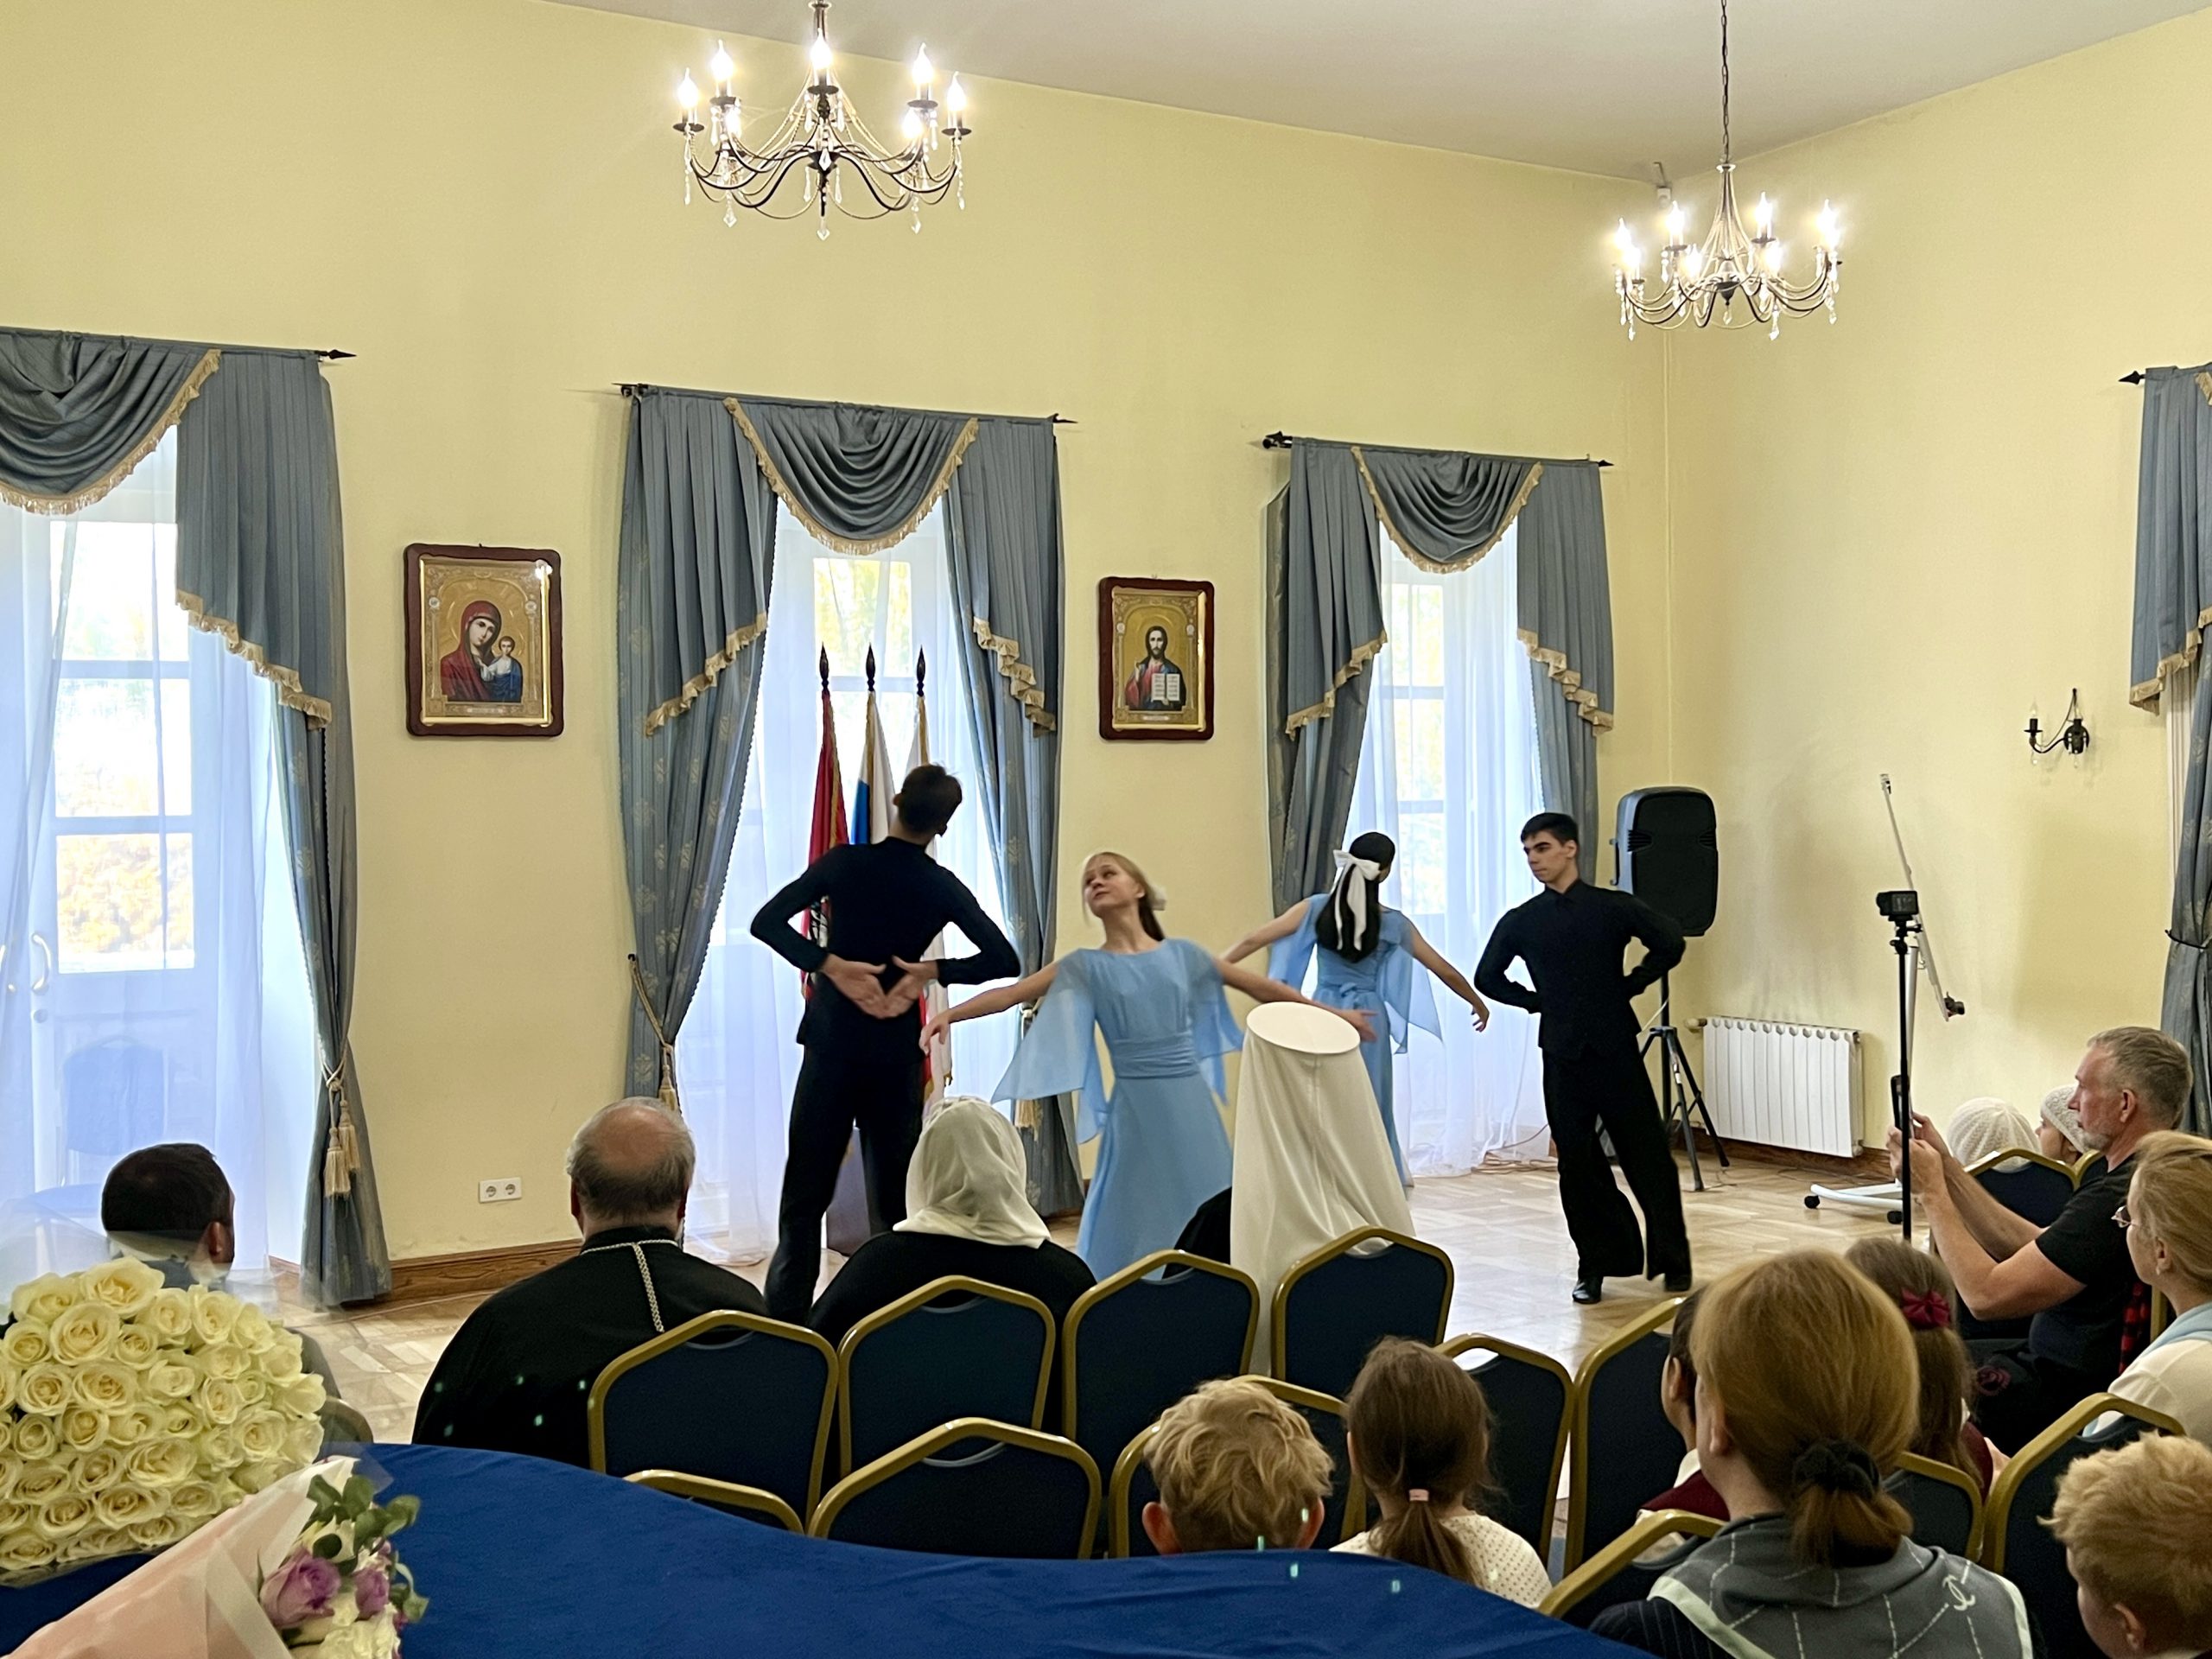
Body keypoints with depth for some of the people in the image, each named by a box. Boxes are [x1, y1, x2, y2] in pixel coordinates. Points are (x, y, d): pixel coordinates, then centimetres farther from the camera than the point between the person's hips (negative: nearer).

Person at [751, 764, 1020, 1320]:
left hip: (834, 1040, -1)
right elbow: (1004, 959, -2)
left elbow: (766, 922, -14)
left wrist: (831, 966, -14)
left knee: (806, 1190, 3)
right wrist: (931, 971, -7)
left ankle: (787, 1316, 1)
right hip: (898, 1047, 2)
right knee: (894, 1192, 10)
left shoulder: (845, 863, -6)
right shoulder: (943, 887, -1)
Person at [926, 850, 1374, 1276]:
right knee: (1139, 1216, 0)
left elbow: (1262, 988, 14)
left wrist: (1331, 1014, 17)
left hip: (1191, 1101, 2)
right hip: (1136, 1107, -2)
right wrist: (950, 1014, -21)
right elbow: (1009, 994, -5)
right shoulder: (1085, 967, 3)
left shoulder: (1183, 954, 8)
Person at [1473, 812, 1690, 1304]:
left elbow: (1669, 945, -2)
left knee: (1648, 1157, 0)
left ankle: (1672, 1262, 8)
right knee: (1578, 1165, 5)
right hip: (1561, 1055, 2)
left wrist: (1629, 986, -1)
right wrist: (1537, 1002, 7)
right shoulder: (1520, 922, 4)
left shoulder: (1613, 907, -2)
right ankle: (1595, 1266, 14)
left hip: (1615, 1049, -2)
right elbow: (1487, 978, 15)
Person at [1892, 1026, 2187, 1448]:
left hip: (2069, 1393, -10)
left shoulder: (2117, 1198, -29)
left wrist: (1930, 1193, -14)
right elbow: (2030, 1247, 9)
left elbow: (1987, 1294, -26)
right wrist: (1947, 1169, 4)